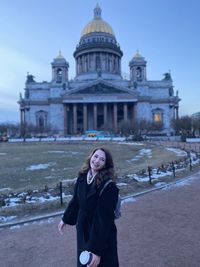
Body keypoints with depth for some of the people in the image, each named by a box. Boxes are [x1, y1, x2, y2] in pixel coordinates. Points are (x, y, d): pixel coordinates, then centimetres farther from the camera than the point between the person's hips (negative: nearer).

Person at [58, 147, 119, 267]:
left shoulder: (108, 186, -26)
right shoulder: (82, 177, -7)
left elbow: (105, 218, -25)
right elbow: (75, 200, 7)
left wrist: (98, 250, -24)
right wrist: (66, 219, 18)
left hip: (102, 234, -6)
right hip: (83, 230, 6)